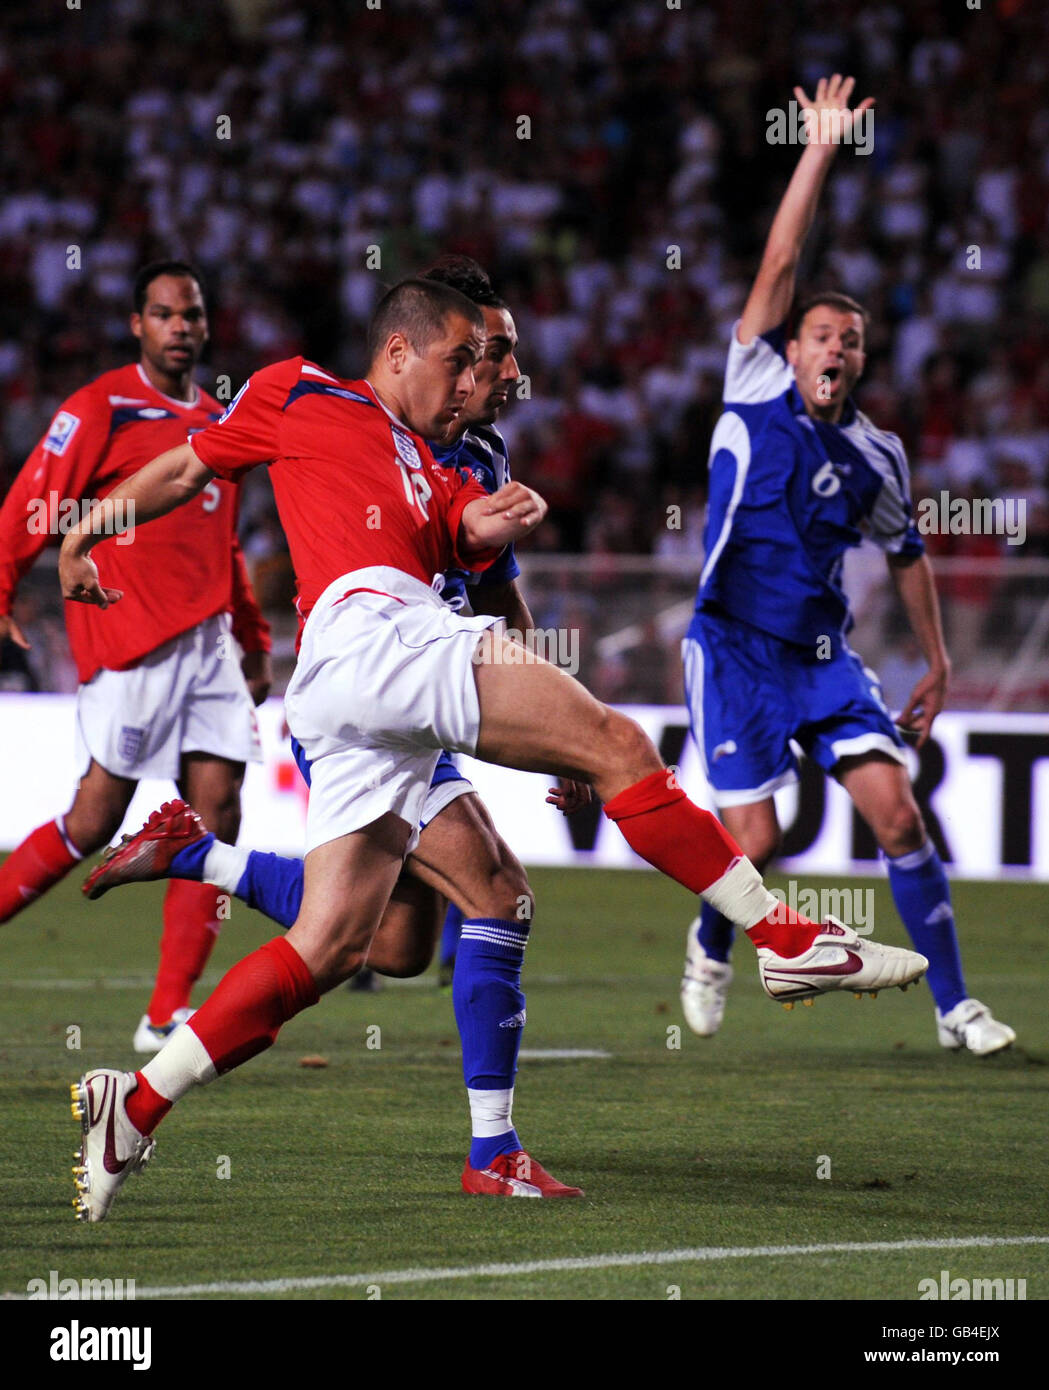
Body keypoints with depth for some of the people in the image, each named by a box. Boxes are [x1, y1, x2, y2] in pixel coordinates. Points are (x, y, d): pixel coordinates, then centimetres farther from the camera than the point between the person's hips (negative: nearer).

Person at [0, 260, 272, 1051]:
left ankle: (168, 1016, -2)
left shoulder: (218, 423, 19)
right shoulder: (101, 408, -2)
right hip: (128, 644, -7)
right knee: (96, 820, -10)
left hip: (206, 643, 7)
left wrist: (255, 643, 26)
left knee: (217, 813, -3)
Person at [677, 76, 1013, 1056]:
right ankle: (712, 946, 25)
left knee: (897, 811, -11)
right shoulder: (757, 389, -3)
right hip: (735, 652, -3)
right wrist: (820, 147, -11)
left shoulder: (875, 456, 6)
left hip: (824, 654, 3)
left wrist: (936, 661, 17)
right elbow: (781, 263, -10)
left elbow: (906, 552, 20)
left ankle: (953, 1004, -3)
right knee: (755, 843, -9)